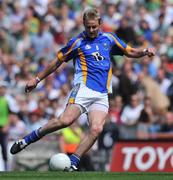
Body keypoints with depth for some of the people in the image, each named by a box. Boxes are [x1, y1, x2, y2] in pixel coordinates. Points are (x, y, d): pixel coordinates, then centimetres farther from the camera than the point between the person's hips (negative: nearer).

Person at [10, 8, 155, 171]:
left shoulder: (109, 39, 16)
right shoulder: (77, 42, 6)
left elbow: (130, 52, 27)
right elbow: (57, 61, 13)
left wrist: (145, 52, 6)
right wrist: (37, 79, 14)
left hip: (102, 95, 4)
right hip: (83, 88, -4)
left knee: (96, 129, -18)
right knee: (66, 120, -25)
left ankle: (72, 163, -13)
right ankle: (28, 139, -10)